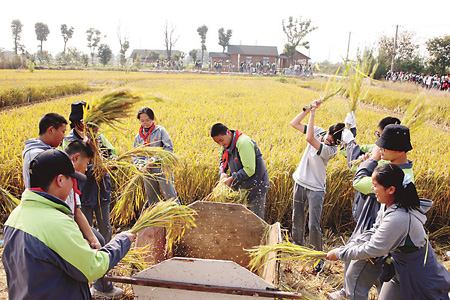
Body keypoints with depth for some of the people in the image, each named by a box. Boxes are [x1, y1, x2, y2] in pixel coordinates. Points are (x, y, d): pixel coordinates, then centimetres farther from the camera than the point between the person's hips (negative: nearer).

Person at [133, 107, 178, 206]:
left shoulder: (160, 130, -3)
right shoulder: (138, 136, 9)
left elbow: (169, 149, -8)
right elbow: (135, 155, 12)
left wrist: (155, 159, -17)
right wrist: (140, 165, -8)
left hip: (162, 170, -4)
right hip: (147, 172, 5)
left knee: (171, 198, -2)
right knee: (152, 201, 14)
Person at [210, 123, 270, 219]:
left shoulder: (243, 143, -24)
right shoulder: (228, 145, 5)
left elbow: (250, 170, -26)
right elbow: (223, 161, 17)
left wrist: (231, 179, -22)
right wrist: (222, 172, -4)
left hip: (256, 188, -9)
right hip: (243, 188, 9)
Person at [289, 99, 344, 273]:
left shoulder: (332, 149, -23)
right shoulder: (318, 132, -4)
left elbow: (309, 138, -36)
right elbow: (294, 123, -4)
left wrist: (313, 113, -32)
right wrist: (309, 109, -16)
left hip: (316, 189, -6)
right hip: (300, 182, 6)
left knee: (314, 226, -4)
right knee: (297, 219, 19)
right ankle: (298, 245, 41)